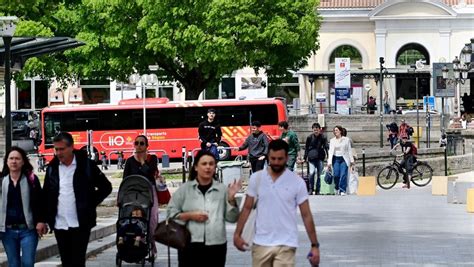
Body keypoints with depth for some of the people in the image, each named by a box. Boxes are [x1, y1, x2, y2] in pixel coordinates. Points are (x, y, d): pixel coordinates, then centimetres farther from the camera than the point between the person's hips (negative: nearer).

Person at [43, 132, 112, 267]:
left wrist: (90, 204, -3)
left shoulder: (87, 165, -4)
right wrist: (45, 219, 6)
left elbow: (106, 187, 3)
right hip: (59, 224, 4)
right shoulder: (52, 167, 7)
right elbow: (46, 195, 14)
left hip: (80, 224, -4)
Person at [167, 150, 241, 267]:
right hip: (190, 245, -1)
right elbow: (171, 214, 5)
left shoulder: (222, 189, 7)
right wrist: (190, 216, -9)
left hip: (216, 247, 1)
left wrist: (231, 198, -8)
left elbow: (232, 218, 5)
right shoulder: (184, 189, 5)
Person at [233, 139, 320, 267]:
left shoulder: (297, 182, -4)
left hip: (286, 245, -2)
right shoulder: (256, 178, 1)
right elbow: (247, 208, 7)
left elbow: (306, 215, -2)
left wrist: (315, 245, -5)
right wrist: (237, 234, -1)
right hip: (261, 243, 3)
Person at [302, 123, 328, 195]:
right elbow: (306, 148, 9)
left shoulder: (323, 138, 1)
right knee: (312, 173, -17)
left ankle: (317, 191, 13)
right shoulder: (309, 137, 2)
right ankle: (311, 189, -5)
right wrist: (305, 157, 7)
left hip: (320, 158, 1)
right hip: (311, 158, -1)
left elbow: (326, 148, -3)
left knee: (319, 175, 4)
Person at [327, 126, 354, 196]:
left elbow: (349, 150, 8)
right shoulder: (332, 140, 7)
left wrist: (351, 160, 3)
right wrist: (329, 162, -8)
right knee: (336, 175, -8)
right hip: (335, 159, 1)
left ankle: (342, 190, -7)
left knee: (343, 175, -12)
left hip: (344, 159, -1)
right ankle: (337, 188, 15)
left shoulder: (346, 139, 6)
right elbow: (330, 151, 0)